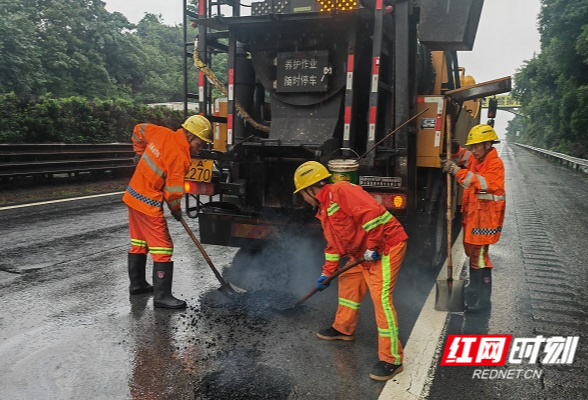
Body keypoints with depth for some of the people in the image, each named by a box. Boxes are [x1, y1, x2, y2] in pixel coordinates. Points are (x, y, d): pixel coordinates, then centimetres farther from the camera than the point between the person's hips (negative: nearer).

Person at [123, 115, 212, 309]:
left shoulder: (163, 133, 1)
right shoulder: (180, 157, -22)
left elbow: (139, 129, 18)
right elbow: (173, 191, -16)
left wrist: (143, 155, 23)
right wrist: (176, 210, 1)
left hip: (133, 196, 10)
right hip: (148, 204, -10)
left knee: (139, 243, 21)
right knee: (162, 248, -4)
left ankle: (137, 283, 35)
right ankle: (162, 296, 0)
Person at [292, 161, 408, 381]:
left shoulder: (340, 191, -17)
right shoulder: (324, 209, 16)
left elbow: (372, 211, -27)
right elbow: (333, 244, 23)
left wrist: (372, 247, -22)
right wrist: (327, 273, 23)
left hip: (386, 245, -11)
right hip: (363, 251, 11)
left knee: (381, 298, -13)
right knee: (347, 281, 20)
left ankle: (391, 360, -6)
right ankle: (343, 328, 39)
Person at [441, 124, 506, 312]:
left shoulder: (495, 164, -17)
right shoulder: (475, 158, 9)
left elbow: (481, 183, -32)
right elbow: (461, 155, 26)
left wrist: (457, 171, -37)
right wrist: (453, 149, 2)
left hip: (485, 217, -9)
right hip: (472, 214, 10)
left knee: (479, 256, -9)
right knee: (471, 251, 21)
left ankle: (483, 299, -1)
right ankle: (474, 287, 38)